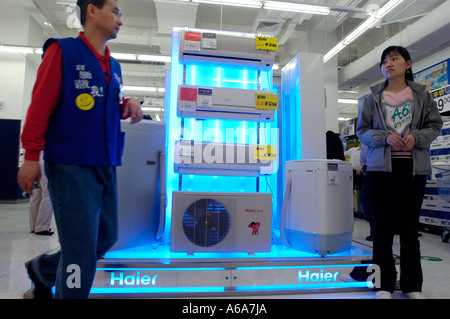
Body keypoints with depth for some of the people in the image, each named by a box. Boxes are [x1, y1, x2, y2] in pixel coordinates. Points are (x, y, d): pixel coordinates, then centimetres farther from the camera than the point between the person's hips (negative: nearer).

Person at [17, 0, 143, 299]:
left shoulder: (114, 67, 16)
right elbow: (41, 104, -7)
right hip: (71, 165, -7)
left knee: (106, 239, 15)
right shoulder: (63, 51, -3)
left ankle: (43, 269, 39)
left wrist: (127, 105, 2)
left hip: (106, 166, 8)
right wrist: (32, 156, -10)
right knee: (82, 253, -5)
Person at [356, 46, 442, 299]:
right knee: (384, 224, 0)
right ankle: (385, 284, 13)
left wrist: (417, 137, -10)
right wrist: (385, 138, -12)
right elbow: (362, 130, 5)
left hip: (413, 166, 1)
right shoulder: (374, 97, 8)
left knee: (410, 225, 6)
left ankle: (412, 285, 22)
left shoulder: (421, 94, 10)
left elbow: (435, 125, 10)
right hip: (382, 166, -1)